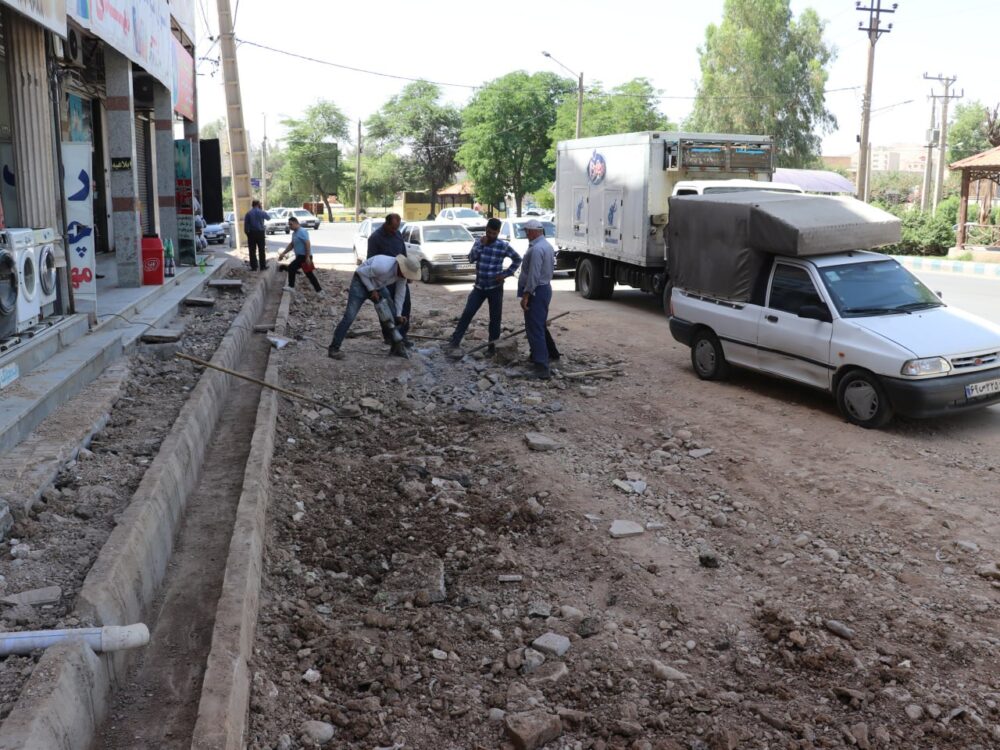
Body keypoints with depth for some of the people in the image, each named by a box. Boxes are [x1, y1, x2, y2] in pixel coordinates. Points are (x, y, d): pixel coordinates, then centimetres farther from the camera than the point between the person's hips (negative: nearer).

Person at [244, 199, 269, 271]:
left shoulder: (248, 213, -1)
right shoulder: (262, 212, -3)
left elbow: (246, 224, -4)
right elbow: (268, 218, 17)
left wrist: (247, 233, 3)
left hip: (251, 233, 1)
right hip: (260, 232, -1)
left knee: (252, 251, 4)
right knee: (261, 250, 5)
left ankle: (254, 267, 4)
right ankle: (263, 266, 6)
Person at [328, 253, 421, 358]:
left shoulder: (402, 272, -14)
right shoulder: (382, 267, -37)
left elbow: (400, 293, -2)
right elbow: (362, 272, -23)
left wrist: (398, 315, -1)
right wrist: (372, 290, -20)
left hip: (379, 286, 7)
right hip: (361, 282, -7)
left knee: (392, 314, 1)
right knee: (349, 316, -16)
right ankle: (334, 348, -12)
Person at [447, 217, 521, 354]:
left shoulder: (503, 246, -6)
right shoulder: (479, 242, 3)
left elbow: (517, 259, 3)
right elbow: (471, 259, -7)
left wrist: (506, 274, -5)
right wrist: (480, 245, -17)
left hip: (495, 288, -2)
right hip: (479, 286, 2)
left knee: (495, 318, 4)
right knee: (467, 313, -3)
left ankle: (492, 347, 13)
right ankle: (455, 340, 4)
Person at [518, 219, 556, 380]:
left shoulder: (536, 249, -20)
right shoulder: (547, 246, 14)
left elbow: (533, 275, -24)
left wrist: (526, 296, -23)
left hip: (536, 291, -10)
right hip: (545, 288, 10)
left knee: (535, 330, -11)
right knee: (539, 327, 21)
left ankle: (542, 368, -15)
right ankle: (537, 356, 34)